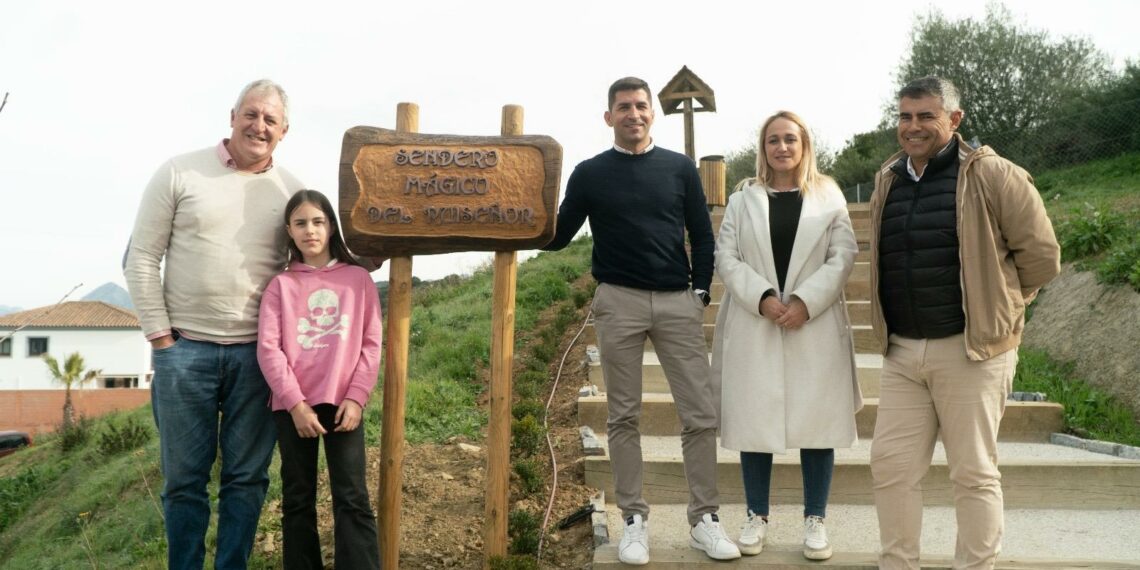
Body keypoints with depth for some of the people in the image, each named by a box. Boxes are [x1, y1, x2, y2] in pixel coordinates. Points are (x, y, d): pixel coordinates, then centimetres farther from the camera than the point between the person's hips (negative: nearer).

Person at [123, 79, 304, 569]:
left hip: (258, 353, 2)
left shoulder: (292, 190, 7)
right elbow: (141, 259, 1)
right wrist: (160, 336, -4)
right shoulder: (180, 173, 1)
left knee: (247, 477, 7)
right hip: (185, 349, -1)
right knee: (184, 478, 7)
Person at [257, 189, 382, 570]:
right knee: (298, 501, 8)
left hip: (343, 403, -1)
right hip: (293, 406, 1)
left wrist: (356, 397, -8)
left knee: (352, 499, -4)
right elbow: (268, 348, -3)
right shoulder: (281, 285, 5)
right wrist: (295, 403, -12)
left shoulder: (358, 279, 6)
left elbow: (371, 343, 2)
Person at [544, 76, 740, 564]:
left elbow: (703, 236, 9)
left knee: (700, 413, -1)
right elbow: (558, 237, 6)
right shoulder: (590, 173, 6)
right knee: (623, 416, 4)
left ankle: (704, 520, 10)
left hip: (677, 302, 1)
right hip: (618, 302, -1)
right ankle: (634, 520, 14)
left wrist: (701, 292, 0)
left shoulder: (680, 167, 8)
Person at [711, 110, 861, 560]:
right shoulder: (743, 198, 10)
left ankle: (815, 519, 15)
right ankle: (756, 516, 17)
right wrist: (762, 297, -15)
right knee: (755, 419, 4)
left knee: (817, 420, 3)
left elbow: (842, 257, 0)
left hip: (816, 326, 0)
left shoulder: (829, 196, 9)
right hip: (754, 325, 1)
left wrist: (805, 301, -14)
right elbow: (726, 257, 1)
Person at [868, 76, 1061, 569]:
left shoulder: (991, 176, -8)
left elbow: (1040, 254, -4)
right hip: (902, 351, 6)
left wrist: (993, 304, 4)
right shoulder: (888, 180, 10)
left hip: (970, 348, -6)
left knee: (974, 472, 4)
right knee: (891, 464, 8)